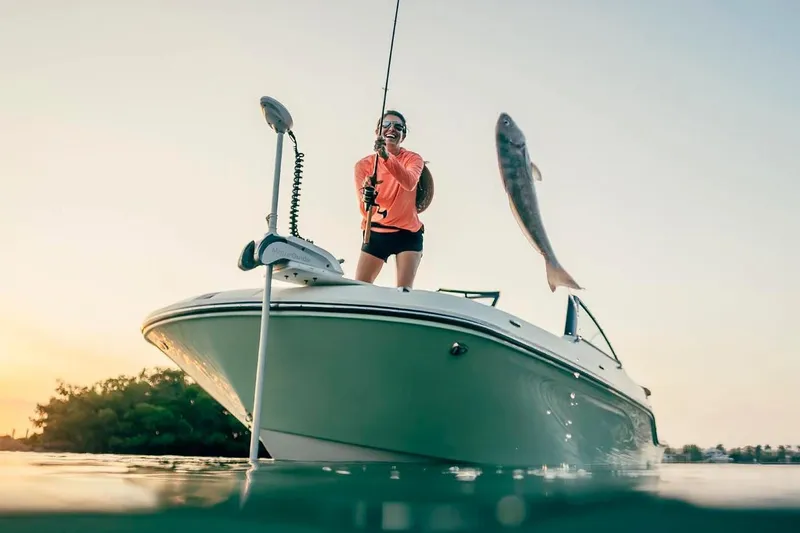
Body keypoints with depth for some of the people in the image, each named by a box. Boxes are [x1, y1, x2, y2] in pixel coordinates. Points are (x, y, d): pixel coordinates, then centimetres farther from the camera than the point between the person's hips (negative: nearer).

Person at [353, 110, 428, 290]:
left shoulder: (413, 158, -2)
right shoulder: (364, 164, -1)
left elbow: (410, 183, -27)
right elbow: (365, 210, -8)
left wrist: (387, 158, -42)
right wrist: (367, 198, -32)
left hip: (408, 233, -1)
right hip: (376, 233, 1)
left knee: (404, 291, -11)